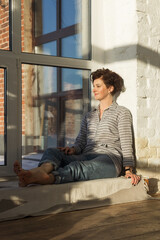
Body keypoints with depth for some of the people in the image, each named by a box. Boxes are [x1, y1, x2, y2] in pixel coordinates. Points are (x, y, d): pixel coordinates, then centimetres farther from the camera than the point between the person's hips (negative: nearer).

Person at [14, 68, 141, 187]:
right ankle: (42, 170, -56)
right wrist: (73, 149, -4)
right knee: (52, 151, -23)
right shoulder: (89, 116, 29)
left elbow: (126, 143, 2)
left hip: (109, 159, -5)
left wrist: (129, 170, -11)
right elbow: (81, 141, 20)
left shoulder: (122, 112, 12)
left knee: (77, 167, -37)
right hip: (86, 157, 5)